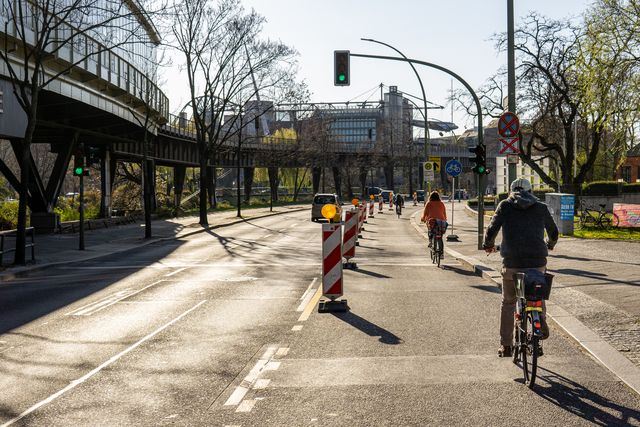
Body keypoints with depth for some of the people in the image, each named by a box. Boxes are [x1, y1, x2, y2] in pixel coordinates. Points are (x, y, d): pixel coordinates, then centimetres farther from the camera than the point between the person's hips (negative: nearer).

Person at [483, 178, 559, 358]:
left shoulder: (505, 206, 5)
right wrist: (550, 245, 45)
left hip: (512, 264, -2)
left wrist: (488, 245, 23)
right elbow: (554, 232, 23)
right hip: (537, 262, 2)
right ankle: (541, 320, 7)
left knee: (508, 303, 14)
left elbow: (491, 230, 1)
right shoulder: (541, 208, 11)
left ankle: (506, 346, 16)